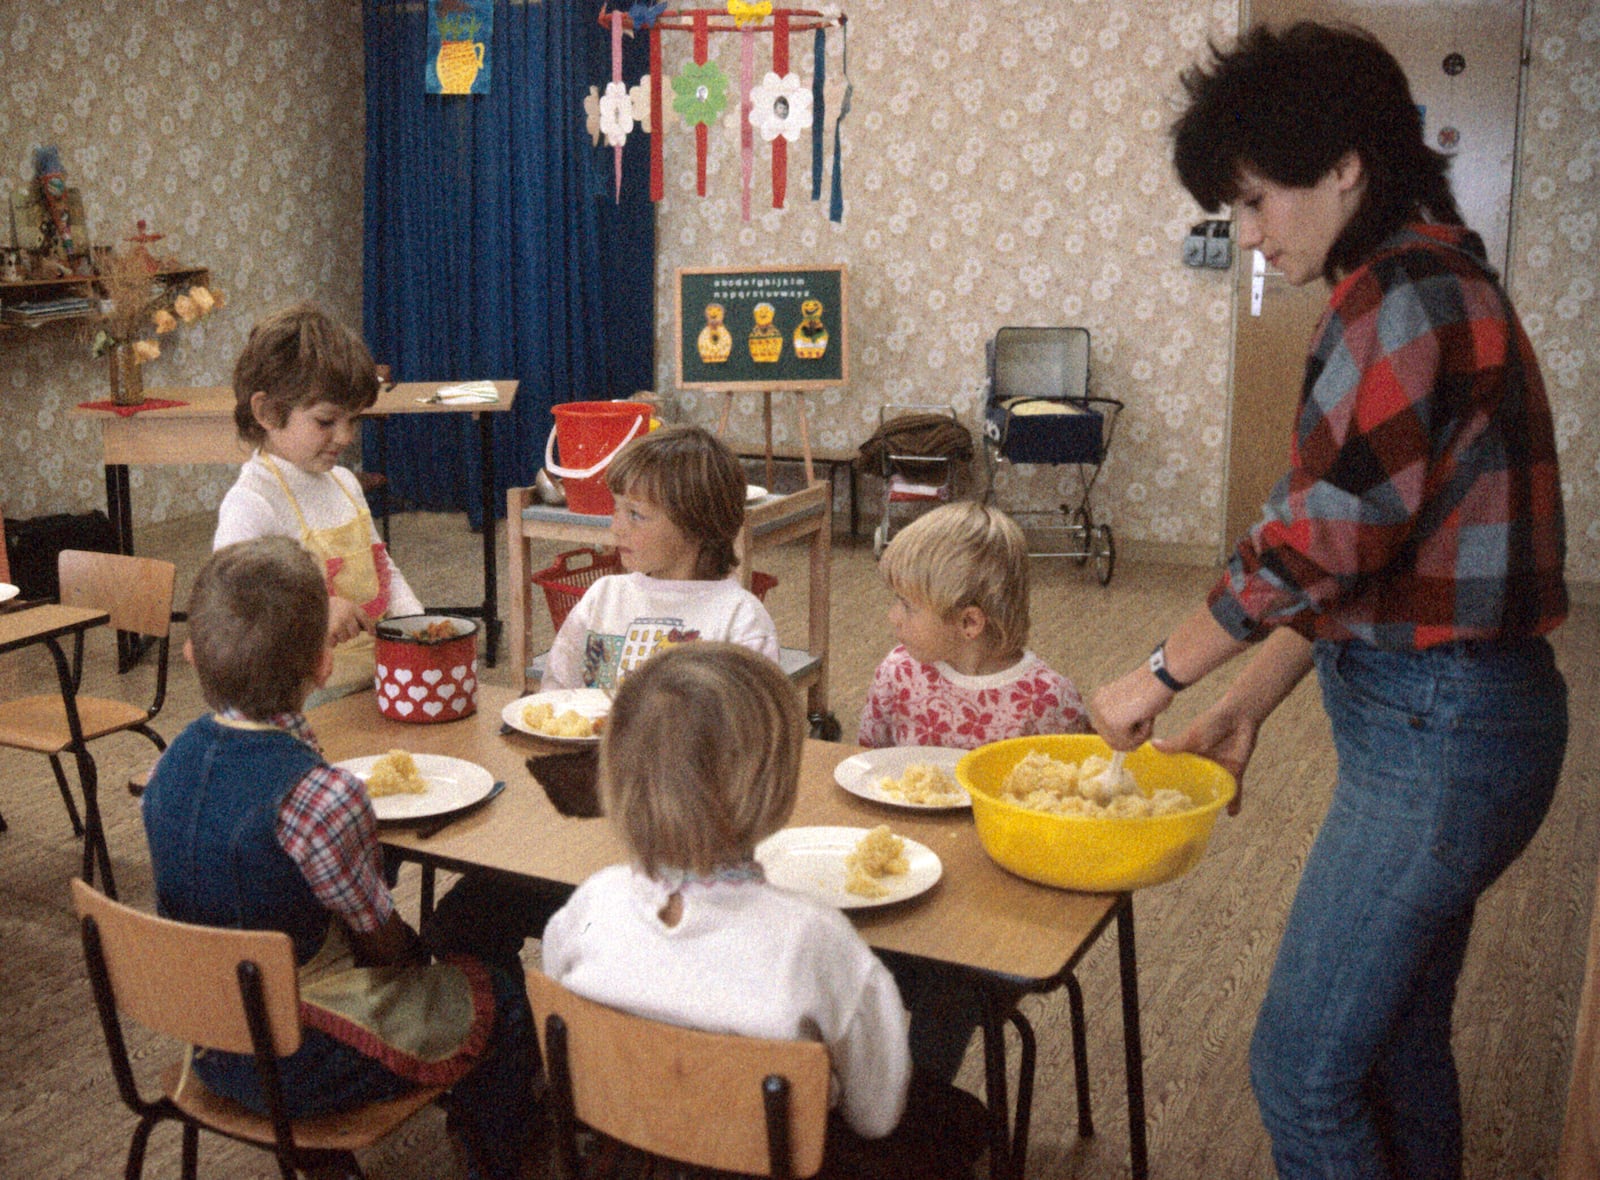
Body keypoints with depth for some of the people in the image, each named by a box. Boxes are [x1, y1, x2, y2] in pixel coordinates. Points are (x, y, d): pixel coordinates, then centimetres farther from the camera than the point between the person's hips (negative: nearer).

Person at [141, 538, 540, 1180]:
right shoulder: (322, 795, -30)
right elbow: (383, 941, -16)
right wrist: (417, 952, 8)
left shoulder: (175, 761, -7)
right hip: (296, 1065, -8)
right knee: (506, 991, 11)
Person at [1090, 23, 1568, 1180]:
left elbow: (1320, 538, -21)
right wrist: (1245, 705, 14)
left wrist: (1165, 671, -7)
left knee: (1302, 1072, -2)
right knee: (1399, 1040, 21)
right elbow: (1352, 546, 15)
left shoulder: (1403, 295, -17)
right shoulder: (1434, 281, 14)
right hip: (1447, 715, 10)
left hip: (1440, 727, -10)